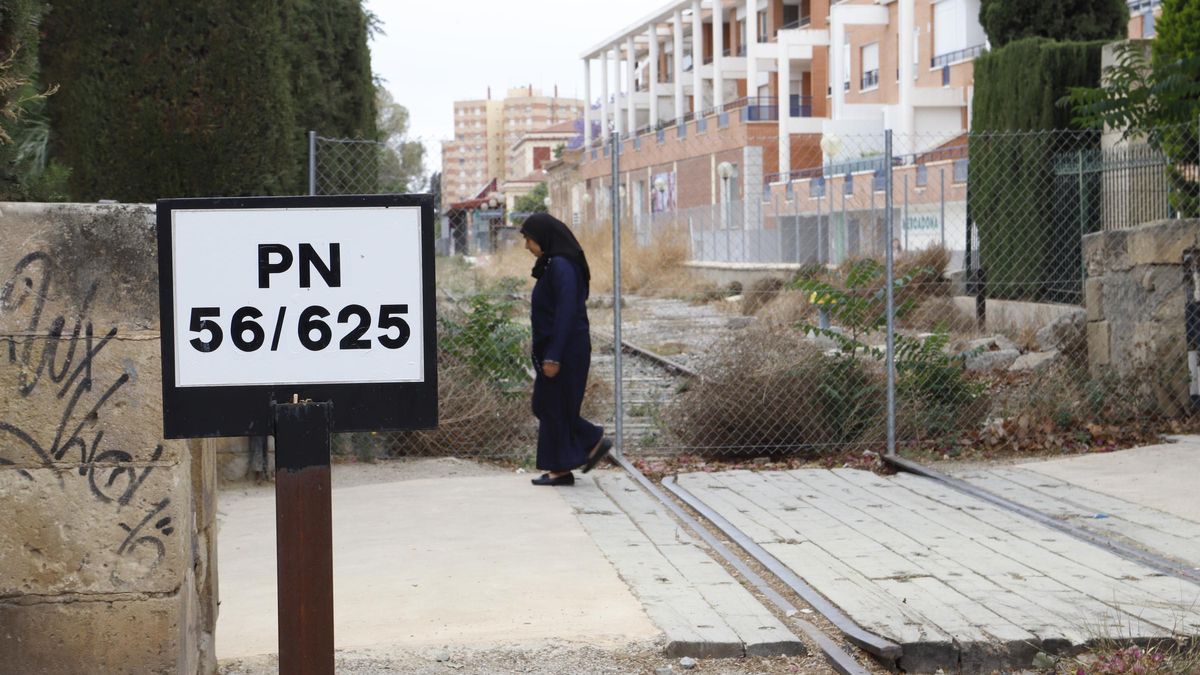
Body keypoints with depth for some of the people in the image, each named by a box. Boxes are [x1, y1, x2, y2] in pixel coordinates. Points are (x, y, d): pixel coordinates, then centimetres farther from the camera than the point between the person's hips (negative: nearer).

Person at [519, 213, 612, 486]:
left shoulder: (561, 266, -18)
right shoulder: (552, 265, 13)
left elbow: (566, 313, -23)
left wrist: (553, 356, -23)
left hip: (565, 350, -10)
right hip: (552, 348, 10)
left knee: (555, 406, -1)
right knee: (544, 405, 14)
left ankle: (560, 468, 9)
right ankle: (594, 441, 19)